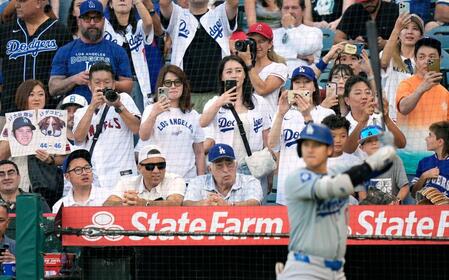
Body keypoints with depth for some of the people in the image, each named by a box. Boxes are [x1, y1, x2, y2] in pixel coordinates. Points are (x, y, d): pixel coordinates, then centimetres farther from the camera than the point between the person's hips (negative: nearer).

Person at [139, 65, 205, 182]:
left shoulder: (193, 115, 14)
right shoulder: (152, 110, 3)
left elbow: (199, 152, 15)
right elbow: (143, 136, -17)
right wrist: (154, 114, -35)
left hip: (188, 179, 3)